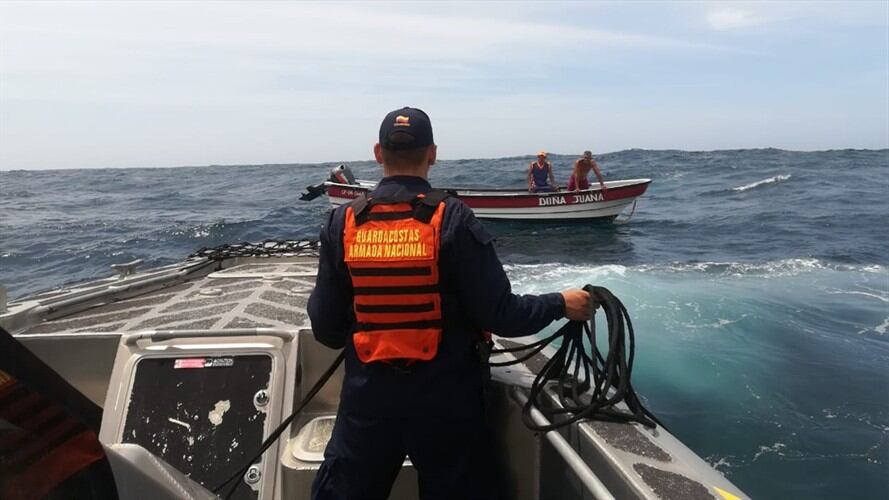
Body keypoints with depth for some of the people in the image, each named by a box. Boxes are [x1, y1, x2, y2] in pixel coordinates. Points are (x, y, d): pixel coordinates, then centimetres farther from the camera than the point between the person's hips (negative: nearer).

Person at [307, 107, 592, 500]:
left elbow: (327, 329, -3)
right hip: (445, 401, -2)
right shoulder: (453, 219, -13)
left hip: (367, 398, 2)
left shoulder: (342, 223, -6)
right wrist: (562, 304, 1)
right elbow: (500, 316, -14)